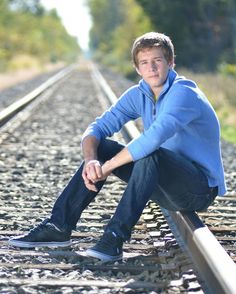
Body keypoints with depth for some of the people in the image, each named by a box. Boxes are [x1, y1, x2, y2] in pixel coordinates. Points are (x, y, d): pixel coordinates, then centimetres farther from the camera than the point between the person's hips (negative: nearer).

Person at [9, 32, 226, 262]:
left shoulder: (183, 93, -21)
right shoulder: (138, 94, 2)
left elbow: (153, 138, -37)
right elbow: (97, 128, -1)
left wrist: (106, 167, -29)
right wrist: (91, 160, -23)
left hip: (202, 188, -7)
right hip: (165, 187, 7)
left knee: (150, 154, -35)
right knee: (100, 148, -2)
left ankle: (115, 237, -33)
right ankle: (59, 227, -5)